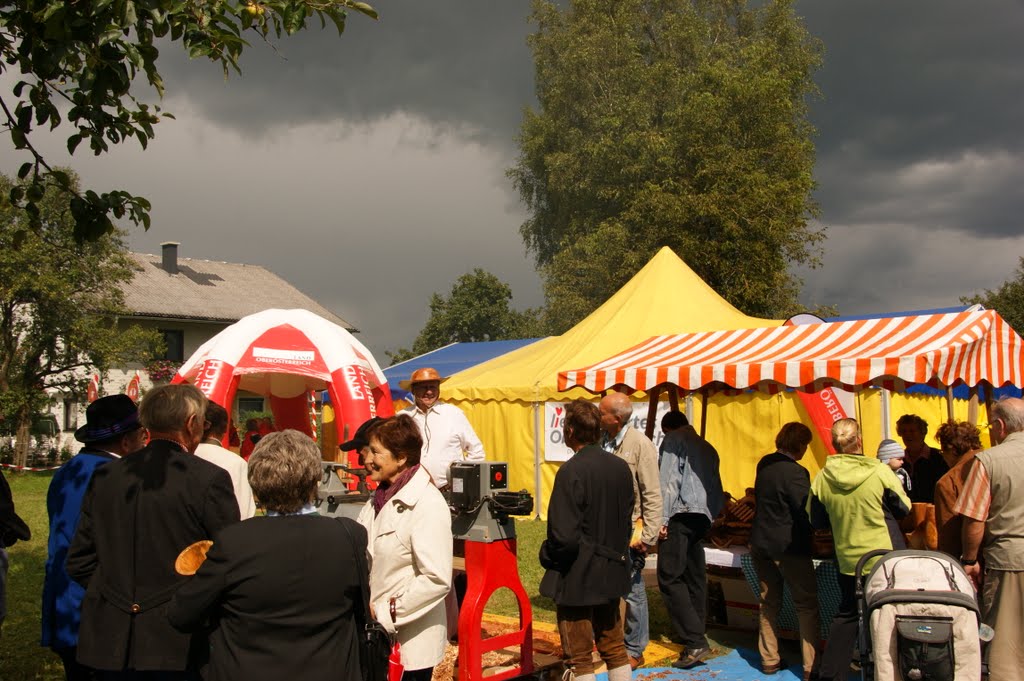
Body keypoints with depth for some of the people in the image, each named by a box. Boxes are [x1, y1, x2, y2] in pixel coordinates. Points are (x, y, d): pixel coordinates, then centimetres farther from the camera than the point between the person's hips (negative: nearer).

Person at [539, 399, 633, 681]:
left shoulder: (572, 471, -22)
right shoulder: (621, 467, 1)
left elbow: (564, 536, -24)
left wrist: (547, 555, -6)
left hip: (577, 577, -7)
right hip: (612, 573, 7)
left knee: (580, 658, 6)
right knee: (614, 649, 18)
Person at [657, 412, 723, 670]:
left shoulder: (673, 439, 1)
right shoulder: (708, 448, 23)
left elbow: (670, 479, -11)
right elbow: (716, 487, 21)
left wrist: (662, 518, -14)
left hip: (680, 513, -8)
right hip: (702, 517, 8)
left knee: (670, 577, -9)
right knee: (695, 578, 11)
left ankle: (695, 642, -16)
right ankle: (696, 639, 14)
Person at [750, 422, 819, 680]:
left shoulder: (764, 464, 4)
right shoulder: (795, 472, -19)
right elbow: (807, 512, -16)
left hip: (760, 543, 7)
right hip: (789, 547, -7)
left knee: (769, 602, 15)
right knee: (807, 604, 2)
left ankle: (769, 659, 22)